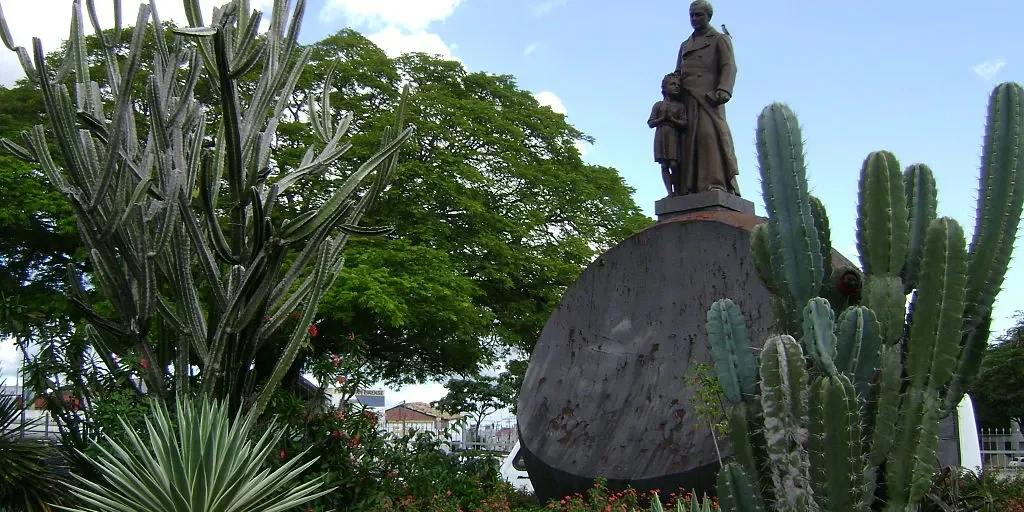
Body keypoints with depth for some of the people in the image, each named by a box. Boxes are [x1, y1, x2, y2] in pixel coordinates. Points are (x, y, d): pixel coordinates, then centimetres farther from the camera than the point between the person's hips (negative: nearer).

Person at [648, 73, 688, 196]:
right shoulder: (658, 105, 13)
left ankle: (677, 191, -6)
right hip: (660, 137, 1)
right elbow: (651, 123, 7)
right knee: (664, 165, -6)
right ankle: (670, 192, -8)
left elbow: (685, 124, -1)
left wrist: (671, 119, -12)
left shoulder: (680, 106, 9)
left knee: (674, 164, -12)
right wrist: (662, 119, -8)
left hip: (674, 137, -1)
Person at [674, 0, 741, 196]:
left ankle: (717, 184, -29)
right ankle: (691, 188, -10)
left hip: (708, 95, -5)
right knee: (689, 139, -5)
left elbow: (729, 66, -1)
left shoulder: (720, 39, 13)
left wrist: (724, 89, -19)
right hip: (687, 99, 5)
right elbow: (677, 74, 26)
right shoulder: (685, 45, 30)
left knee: (710, 133, -22)